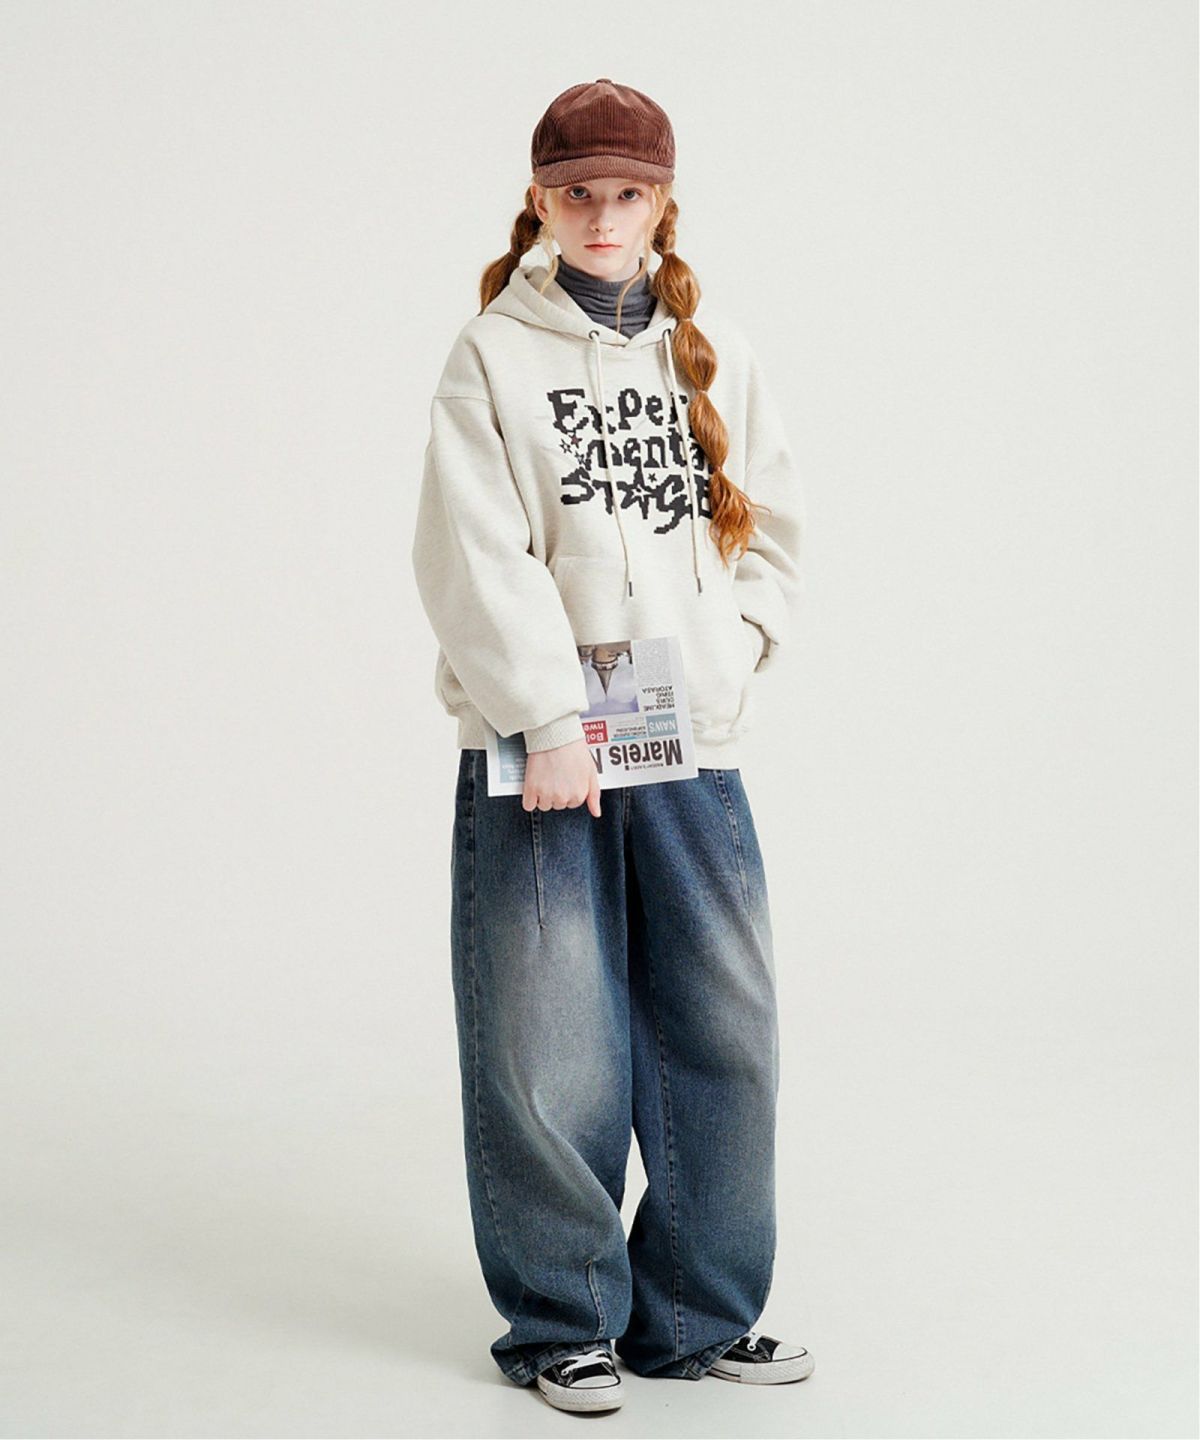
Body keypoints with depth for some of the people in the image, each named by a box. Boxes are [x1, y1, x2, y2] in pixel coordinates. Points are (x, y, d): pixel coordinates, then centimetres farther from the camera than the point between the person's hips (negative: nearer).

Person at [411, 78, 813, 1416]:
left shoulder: (713, 353, 13)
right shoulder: (493, 354, 0)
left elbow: (772, 528, 15)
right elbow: (478, 556, -8)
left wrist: (729, 646, -1)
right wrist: (550, 718, -15)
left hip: (694, 751, 4)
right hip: (539, 752, -4)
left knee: (722, 1037, 6)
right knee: (551, 1052, 0)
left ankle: (696, 1315, 22)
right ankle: (562, 1326, 18)